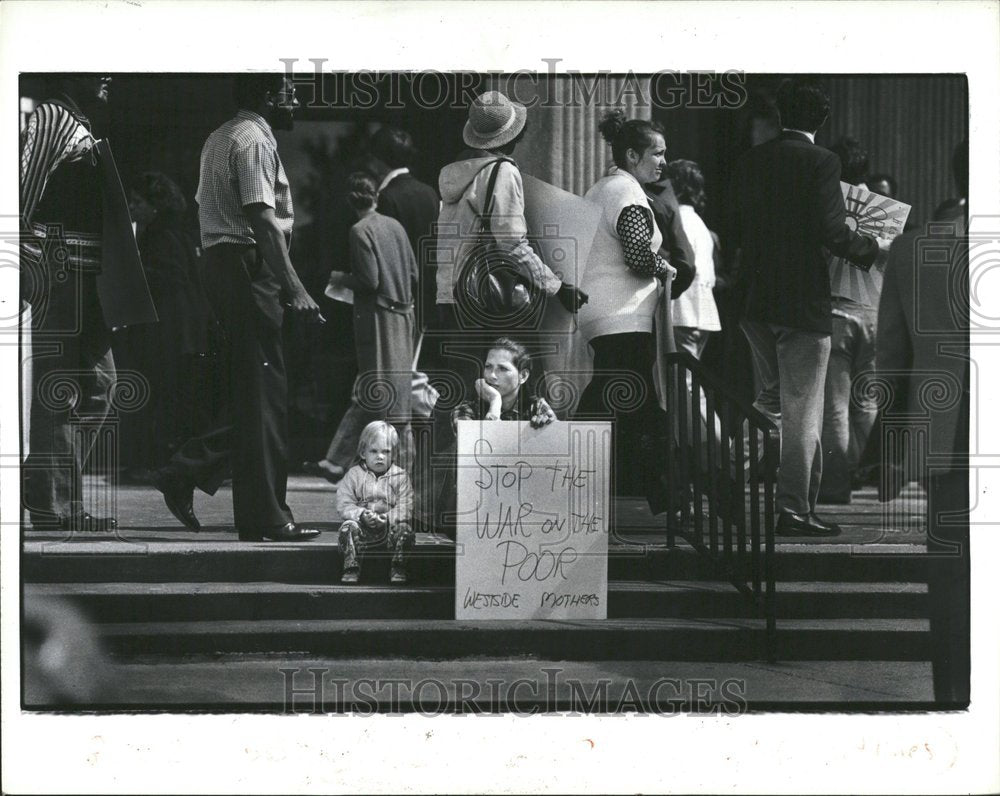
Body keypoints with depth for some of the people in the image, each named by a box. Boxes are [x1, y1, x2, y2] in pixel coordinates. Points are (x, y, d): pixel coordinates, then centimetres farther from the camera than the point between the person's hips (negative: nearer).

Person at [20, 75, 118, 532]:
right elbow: (25, 192, -16)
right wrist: (22, 270, -22)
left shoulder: (81, 128, 22)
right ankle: (53, 507, -5)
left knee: (97, 382, 10)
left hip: (84, 275, 10)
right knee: (58, 389, -8)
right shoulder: (50, 119, -7)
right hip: (58, 269, -10)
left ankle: (51, 494, 15)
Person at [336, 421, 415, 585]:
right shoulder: (354, 475, 5)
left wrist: (387, 518, -24)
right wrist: (361, 514, -23)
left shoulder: (400, 477, 4)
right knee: (348, 527, -29)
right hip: (362, 527, 0)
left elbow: (404, 508, -5)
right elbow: (344, 505, -3)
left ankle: (398, 571, -13)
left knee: (403, 528, -28)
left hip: (390, 525, 0)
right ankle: (351, 570, -18)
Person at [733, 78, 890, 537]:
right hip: (804, 304, -5)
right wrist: (873, 249, -1)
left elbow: (737, 229, 11)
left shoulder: (750, 161, 7)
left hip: (755, 303, 6)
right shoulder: (821, 162, -11)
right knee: (802, 411, 1)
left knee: (772, 401, 27)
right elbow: (832, 231, -18)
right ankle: (794, 511, 3)